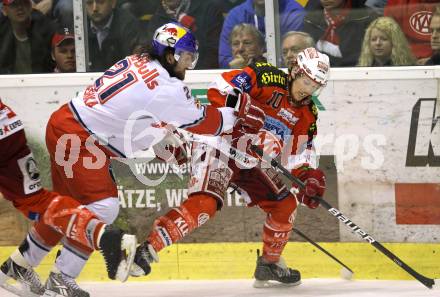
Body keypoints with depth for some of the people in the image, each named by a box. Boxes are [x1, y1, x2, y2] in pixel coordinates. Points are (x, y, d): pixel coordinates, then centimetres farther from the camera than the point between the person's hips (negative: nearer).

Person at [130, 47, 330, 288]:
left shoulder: (307, 114, 9)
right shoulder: (265, 77, -13)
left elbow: (301, 154, 11)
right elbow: (219, 90, -21)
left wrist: (309, 178, -9)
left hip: (251, 160, 8)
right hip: (219, 142, -8)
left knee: (285, 204, 5)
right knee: (205, 204, -27)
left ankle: (270, 263, 25)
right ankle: (148, 249, -28)